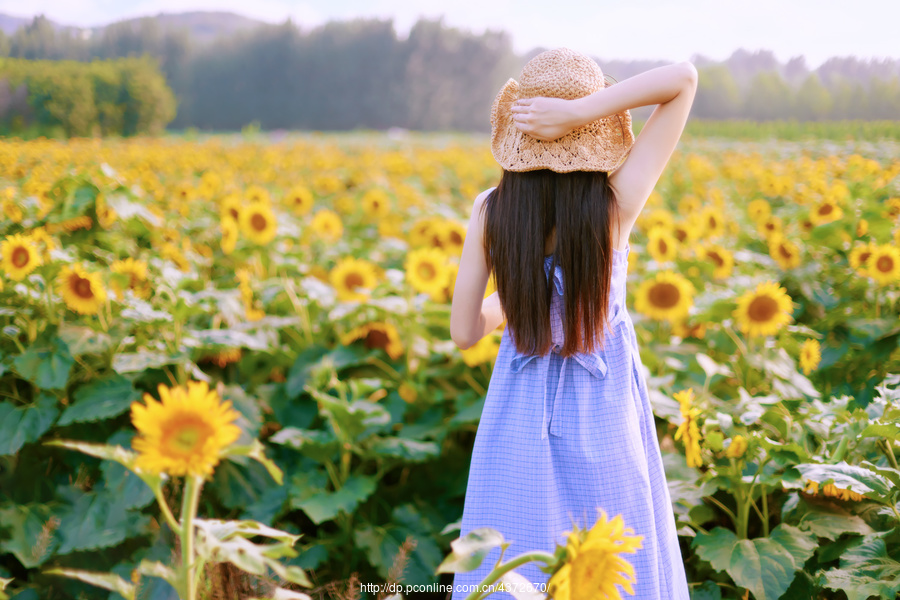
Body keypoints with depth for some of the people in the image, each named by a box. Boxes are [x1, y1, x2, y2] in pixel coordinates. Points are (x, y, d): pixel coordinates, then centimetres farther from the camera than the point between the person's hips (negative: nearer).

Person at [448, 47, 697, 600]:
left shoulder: (490, 211, -11)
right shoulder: (617, 205, -16)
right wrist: (580, 110, -23)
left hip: (519, 426, 2)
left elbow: (464, 332, -3)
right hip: (604, 425, -1)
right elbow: (684, 78, -13)